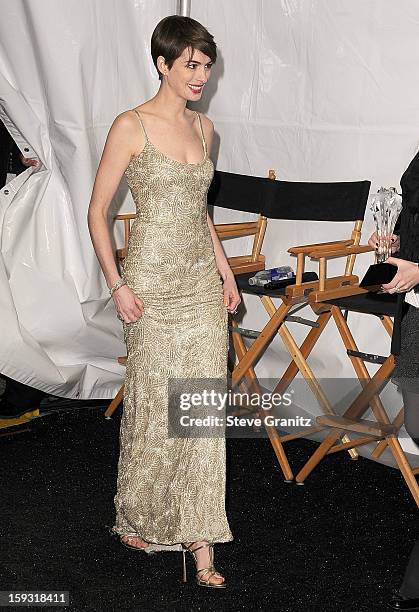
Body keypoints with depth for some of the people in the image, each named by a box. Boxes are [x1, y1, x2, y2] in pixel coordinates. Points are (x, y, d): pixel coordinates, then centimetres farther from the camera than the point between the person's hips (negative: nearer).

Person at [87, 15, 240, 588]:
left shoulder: (203, 127, 10)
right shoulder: (131, 126, -9)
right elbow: (97, 211, -7)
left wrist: (224, 269, 13)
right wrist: (118, 286, -14)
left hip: (203, 278, 6)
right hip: (153, 282, -5)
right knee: (156, 405, 3)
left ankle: (200, 542, 13)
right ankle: (135, 514, 29)